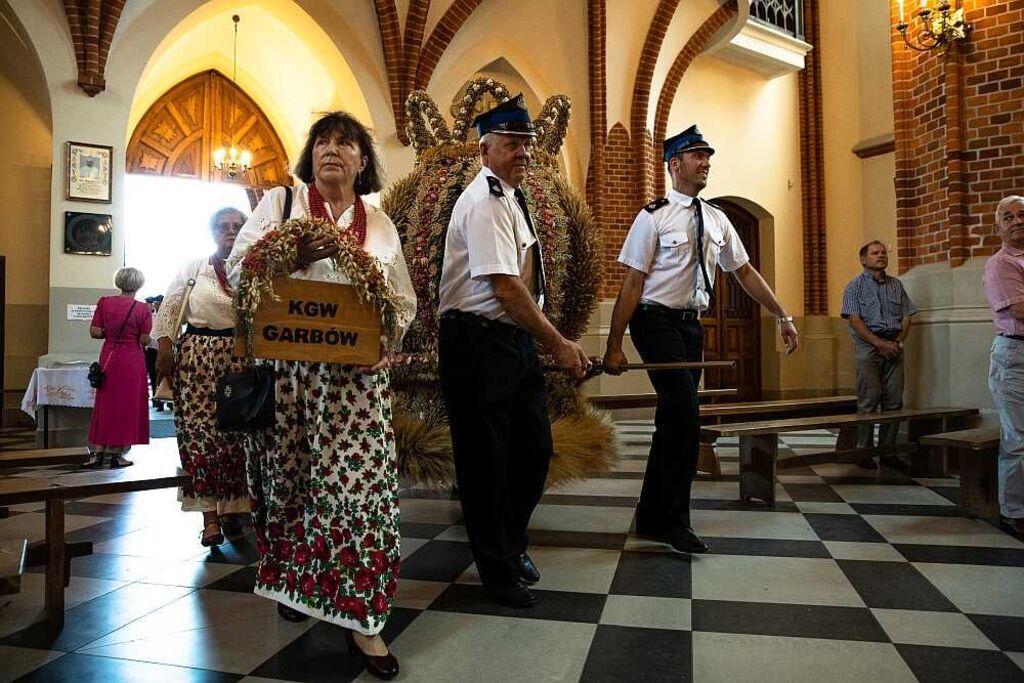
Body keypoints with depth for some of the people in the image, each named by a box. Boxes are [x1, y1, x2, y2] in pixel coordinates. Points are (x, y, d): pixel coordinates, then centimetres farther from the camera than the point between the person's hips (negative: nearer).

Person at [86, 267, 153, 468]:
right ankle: (117, 453, 10)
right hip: (132, 360, -3)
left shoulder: (104, 302, -2)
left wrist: (110, 332, 14)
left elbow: (94, 332, -3)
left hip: (108, 357, 3)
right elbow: (145, 340, -10)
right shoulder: (142, 309, -10)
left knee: (104, 403, 13)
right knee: (126, 405, 6)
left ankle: (98, 452, 13)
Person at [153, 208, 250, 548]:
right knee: (199, 431, -5)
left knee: (235, 433, 1)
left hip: (240, 357, 0)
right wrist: (164, 346, -2)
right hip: (197, 355, 0)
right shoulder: (193, 267, 8)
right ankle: (210, 514, -1)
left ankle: (230, 507, 15)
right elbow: (168, 310, 8)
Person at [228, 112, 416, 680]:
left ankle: (360, 617, 1)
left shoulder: (380, 225, 14)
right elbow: (238, 267, 0)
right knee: (289, 475, 7)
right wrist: (295, 256, -17)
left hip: (357, 372, 1)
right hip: (286, 367, 0)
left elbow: (405, 301, 12)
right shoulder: (278, 203, 10)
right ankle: (293, 580, 32)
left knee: (358, 479, -7)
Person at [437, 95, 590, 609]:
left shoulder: (510, 197, 16)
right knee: (486, 457, 3)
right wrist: (558, 344, -17)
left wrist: (546, 341, 19)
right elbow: (505, 286, -22)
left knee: (534, 447, 14)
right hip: (477, 341, -9)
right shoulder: (483, 203, -14)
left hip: (515, 338, 9)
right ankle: (498, 570, 21)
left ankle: (511, 543, 36)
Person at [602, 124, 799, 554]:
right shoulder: (653, 217, -8)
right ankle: (676, 520, 4)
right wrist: (614, 346, -14)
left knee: (673, 419, 9)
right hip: (657, 321, -7)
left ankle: (651, 517, 22)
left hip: (692, 325, 7)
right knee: (686, 414, -13)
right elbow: (632, 284, -11)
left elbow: (745, 272, 18)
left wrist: (782, 317, 15)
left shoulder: (716, 220, 12)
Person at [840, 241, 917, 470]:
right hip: (867, 347, -4)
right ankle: (865, 452, 1)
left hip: (893, 347, 5)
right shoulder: (855, 286, 3)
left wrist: (899, 341, -3)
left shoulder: (896, 285, 17)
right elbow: (854, 320, -7)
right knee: (868, 400, -6)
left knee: (894, 400, 2)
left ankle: (888, 451, 11)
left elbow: (906, 316, 14)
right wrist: (880, 344, -14)